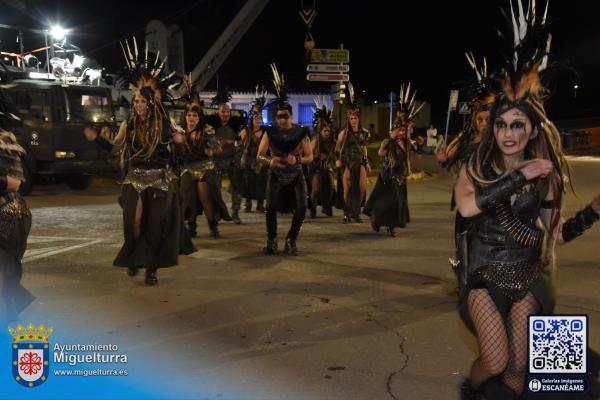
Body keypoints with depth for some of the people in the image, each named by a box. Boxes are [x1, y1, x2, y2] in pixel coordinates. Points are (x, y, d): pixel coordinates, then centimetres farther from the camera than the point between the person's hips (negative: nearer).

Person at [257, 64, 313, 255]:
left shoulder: (301, 132, -9)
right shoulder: (270, 132, -8)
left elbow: (310, 157, -6)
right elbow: (259, 155, -3)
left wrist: (297, 160, -26)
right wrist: (271, 161, -24)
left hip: (296, 175, 0)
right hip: (276, 175, 0)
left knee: (301, 207, -15)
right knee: (271, 206, -18)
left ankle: (291, 240, 7)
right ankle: (271, 240, 6)